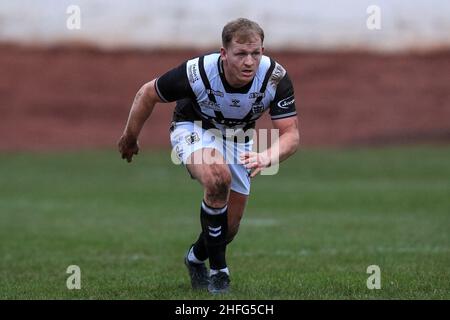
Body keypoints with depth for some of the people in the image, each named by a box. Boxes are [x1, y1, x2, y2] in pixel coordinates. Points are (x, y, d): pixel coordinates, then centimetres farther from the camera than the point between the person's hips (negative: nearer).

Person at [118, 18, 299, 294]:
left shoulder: (276, 77, -31)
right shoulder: (197, 72, -35)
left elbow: (291, 134, -29)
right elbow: (148, 94, -16)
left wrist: (266, 157, -51)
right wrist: (130, 138, -2)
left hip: (239, 138, 4)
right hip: (194, 128, -3)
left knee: (229, 228, 5)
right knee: (218, 177, -36)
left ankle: (197, 258, 42)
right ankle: (218, 268, -20)